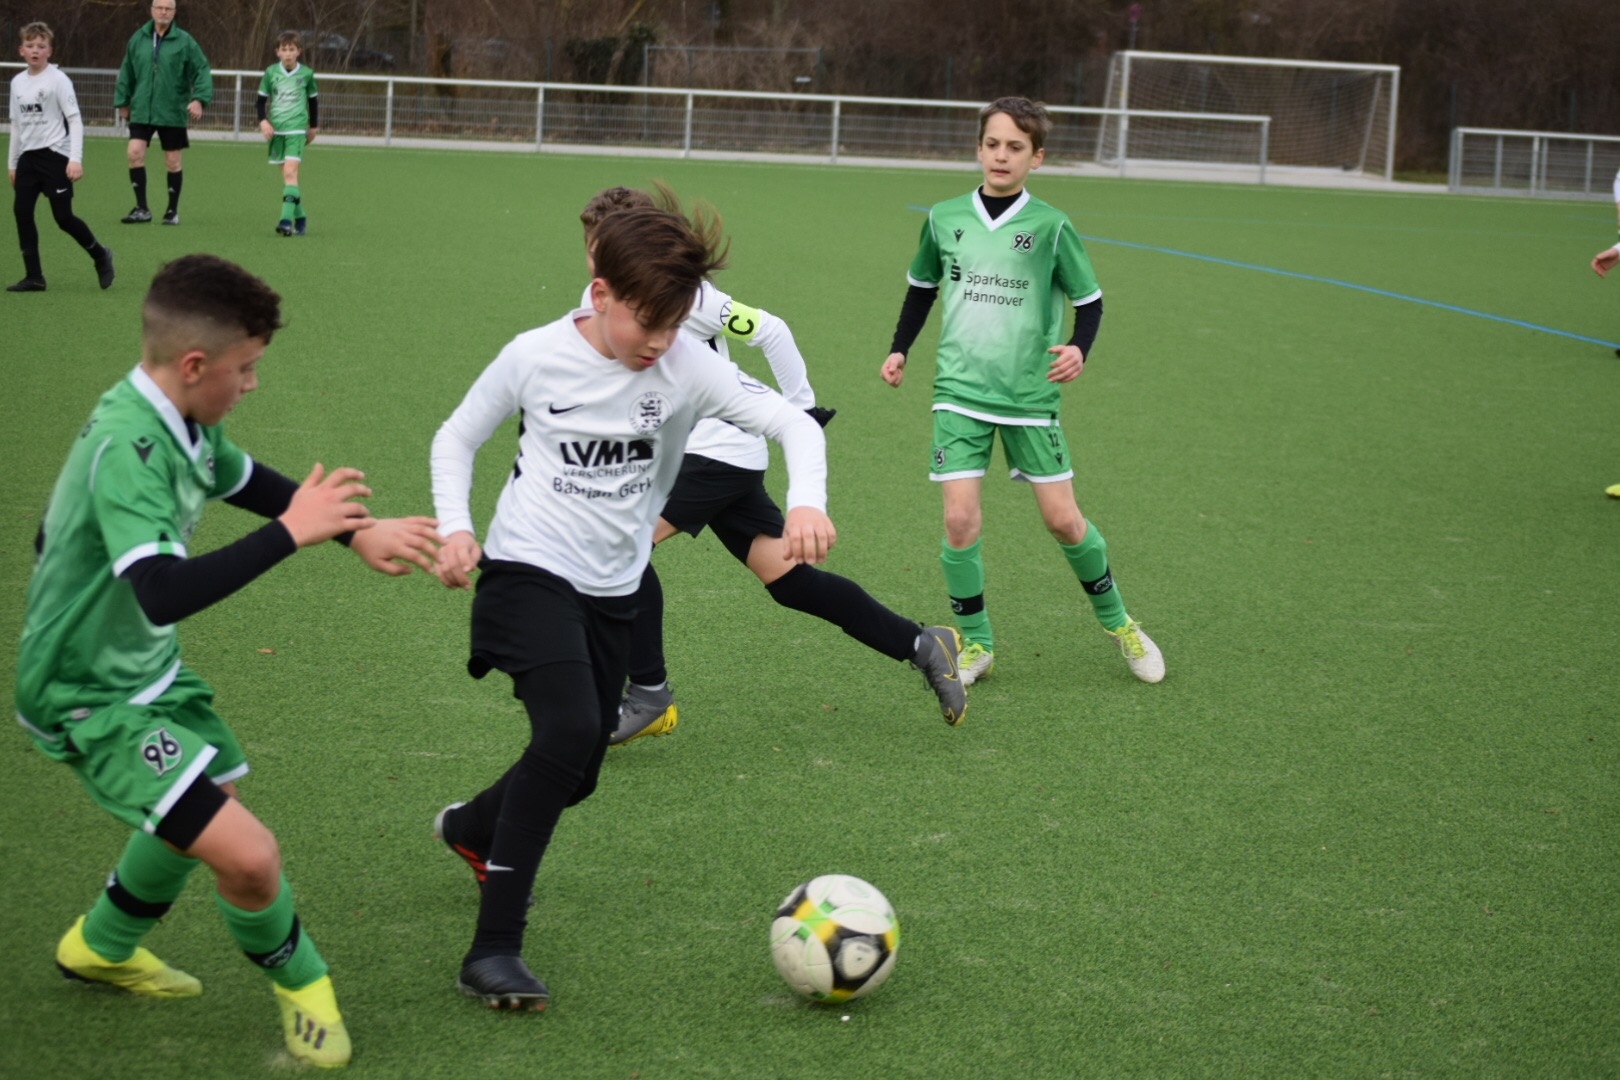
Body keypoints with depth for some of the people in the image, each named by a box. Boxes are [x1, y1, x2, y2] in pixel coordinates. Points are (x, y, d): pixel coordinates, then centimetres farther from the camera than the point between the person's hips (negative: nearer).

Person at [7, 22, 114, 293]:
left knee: (63, 217, -7)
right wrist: (12, 163, 19)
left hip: (55, 156, -6)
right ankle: (34, 276, 3)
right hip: (28, 157, 6)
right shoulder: (18, 82, 11)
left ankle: (100, 255, 17)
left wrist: (76, 159, -18)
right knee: (21, 211, -2)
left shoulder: (58, 80, -7)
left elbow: (75, 121, -10)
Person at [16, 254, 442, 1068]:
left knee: (205, 812, 31)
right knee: (248, 855, -18)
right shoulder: (126, 451, -32)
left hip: (146, 667, 10)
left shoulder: (184, 424, -3)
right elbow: (164, 595, -43)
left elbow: (252, 483, 17)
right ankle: (298, 983, 13)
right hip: (89, 702, -10)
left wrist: (356, 530, 3)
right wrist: (292, 532, -37)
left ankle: (101, 947, 54)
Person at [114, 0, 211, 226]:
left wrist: (200, 99, -17)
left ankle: (173, 210, 19)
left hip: (173, 113, -2)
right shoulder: (138, 39, 5)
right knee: (135, 152, -12)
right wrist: (122, 101, 16)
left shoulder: (184, 41, -3)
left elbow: (202, 71, -5)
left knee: (172, 161, 4)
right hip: (141, 111, 2)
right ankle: (141, 208, -1)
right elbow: (127, 72, 15)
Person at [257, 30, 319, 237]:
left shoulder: (306, 74, 0)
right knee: (286, 175, 8)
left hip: (297, 129, -3)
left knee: (290, 172, -17)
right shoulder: (271, 72, 3)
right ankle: (299, 217, 20)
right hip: (276, 130, 3)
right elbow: (261, 100, 8)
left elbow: (313, 100, 13)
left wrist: (313, 126, 18)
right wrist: (263, 121, -7)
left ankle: (287, 219, -23)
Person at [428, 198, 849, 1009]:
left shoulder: (688, 368, -9)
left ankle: (472, 829, 50)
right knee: (571, 731, -27)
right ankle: (492, 951, -21)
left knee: (575, 773, 13)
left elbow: (794, 423, -16)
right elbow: (457, 437, 4)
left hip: (612, 592, 4)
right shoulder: (535, 357, -10)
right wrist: (455, 528, -10)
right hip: (528, 570, -4)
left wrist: (806, 502, -35)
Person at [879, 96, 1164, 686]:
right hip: (959, 393, 1)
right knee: (959, 519, -9)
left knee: (1063, 519, 1)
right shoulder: (944, 219, 2)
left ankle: (1115, 620, 25)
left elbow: (1090, 301, 3)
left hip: (1030, 395, -1)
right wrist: (900, 348, 14)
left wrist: (1079, 347, -15)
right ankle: (975, 644, 8)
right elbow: (922, 286, 20)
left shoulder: (1050, 227, -4)